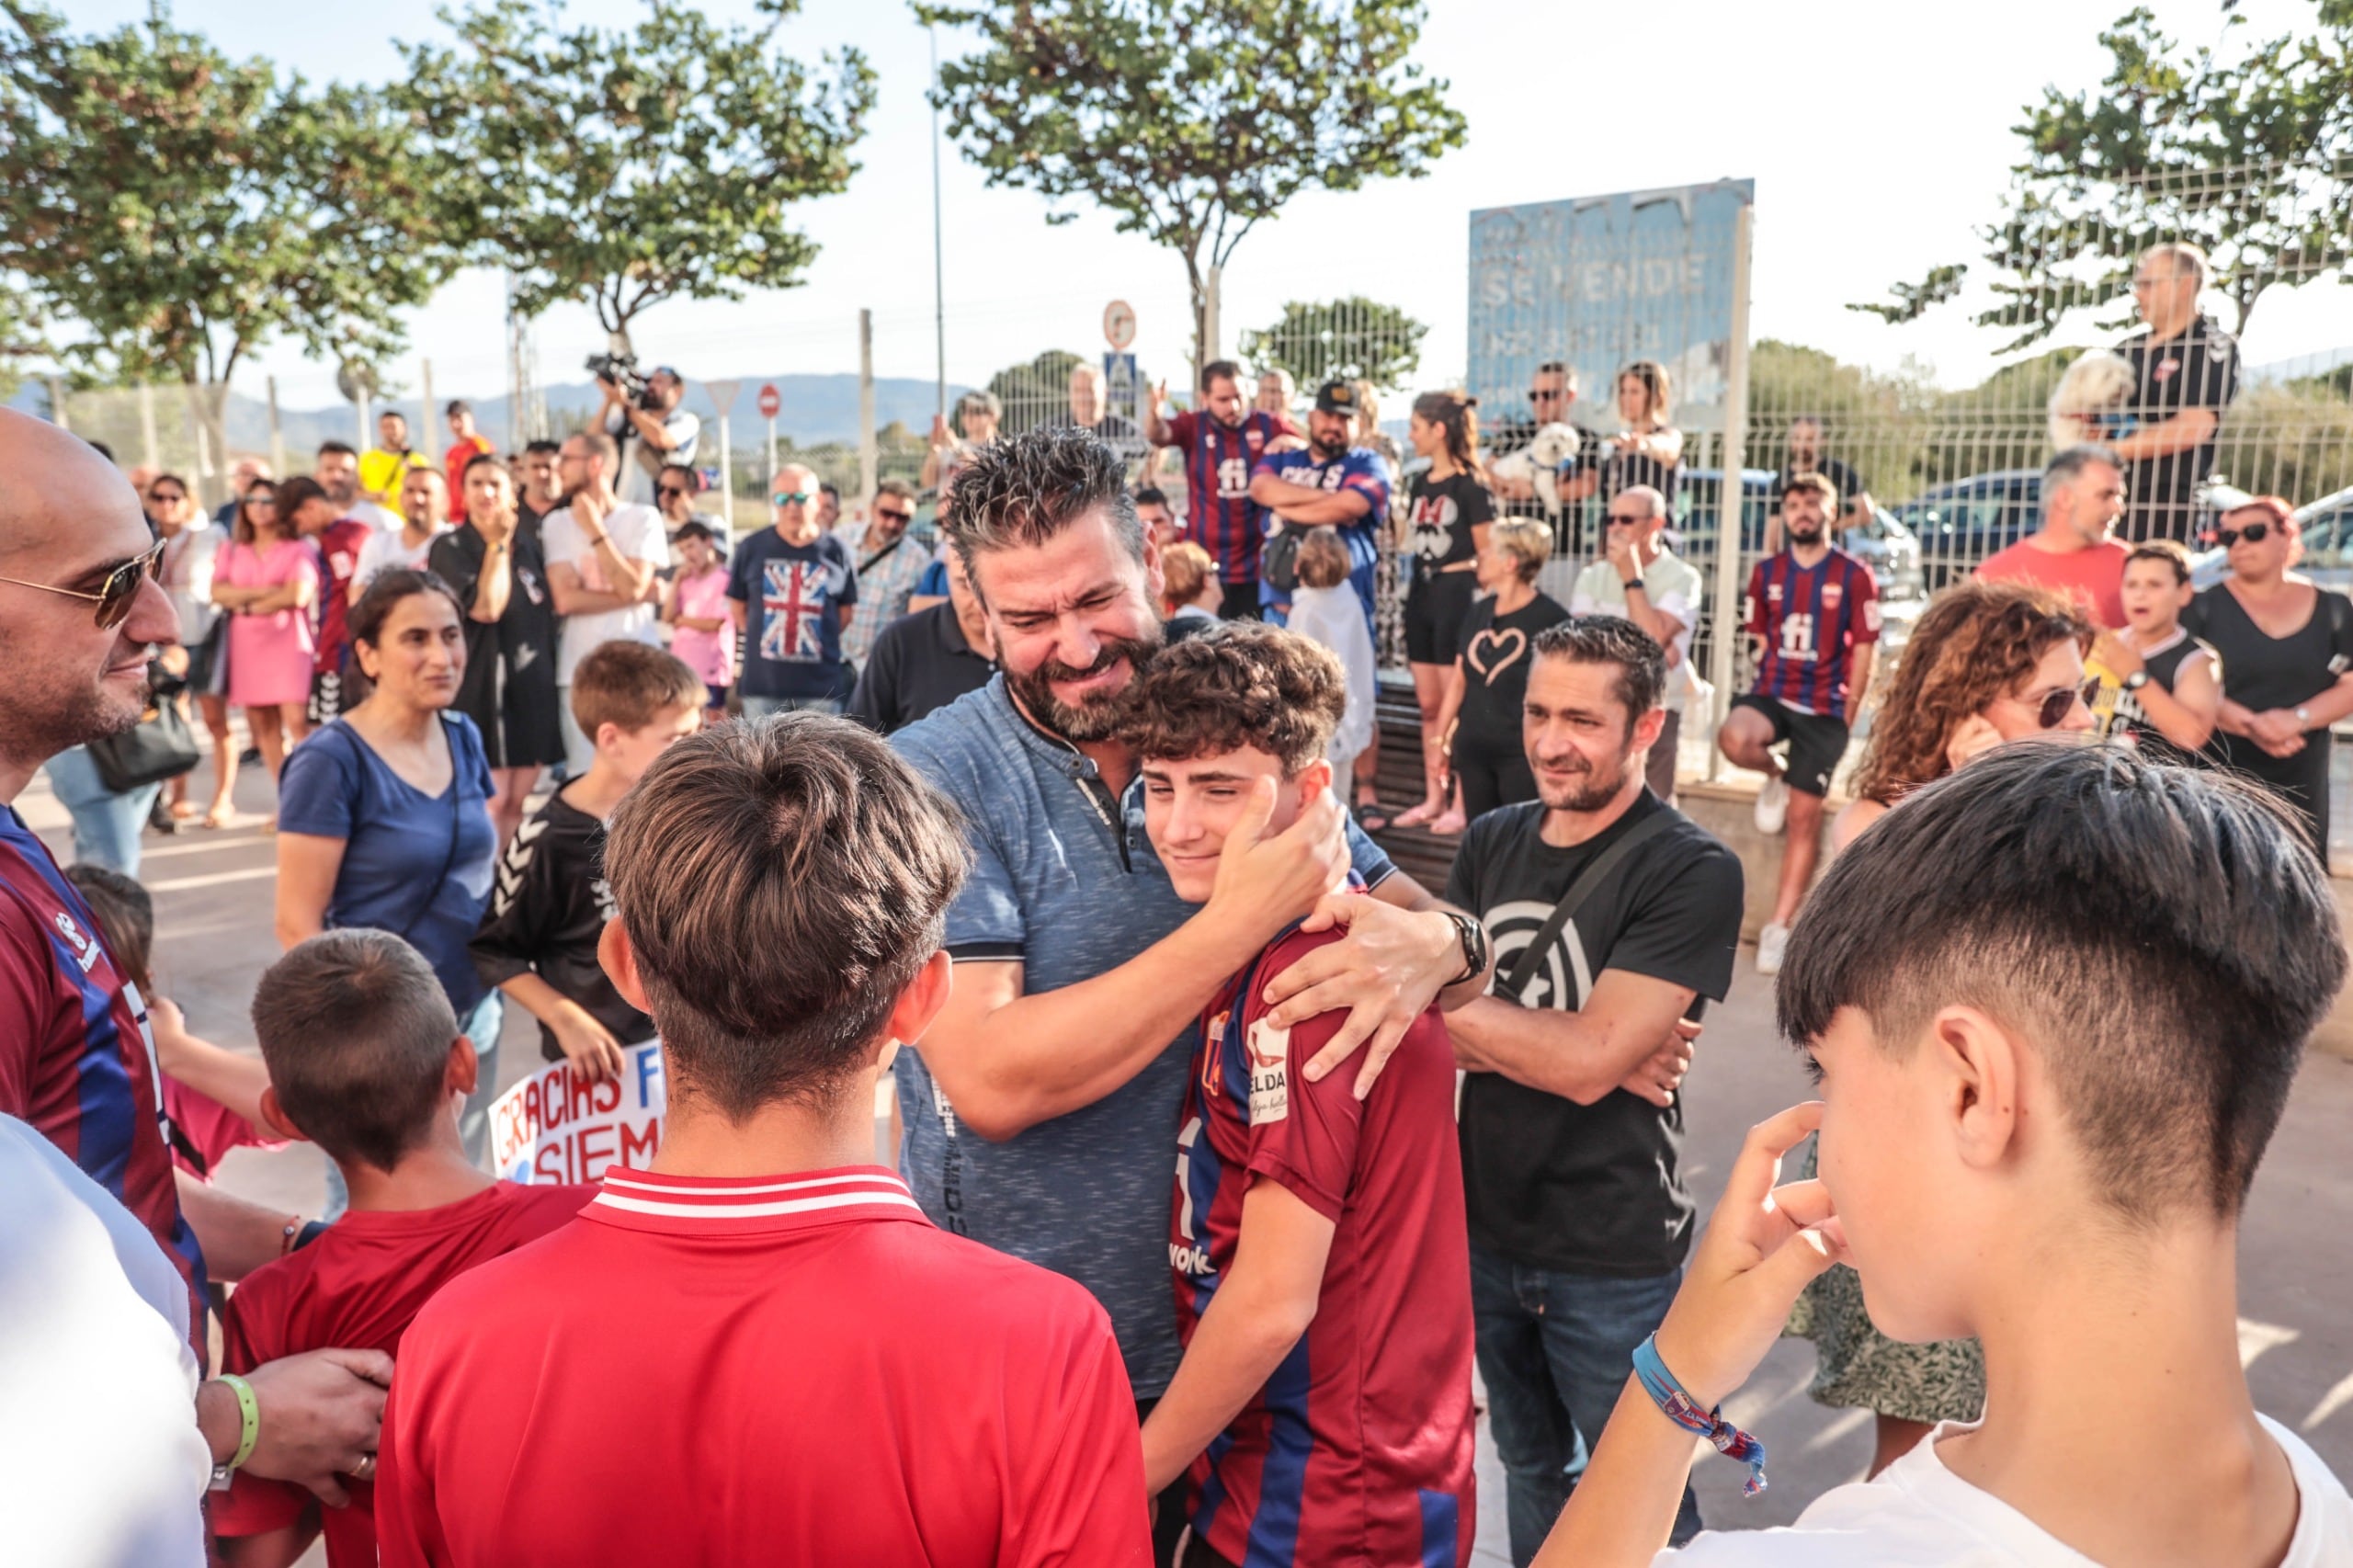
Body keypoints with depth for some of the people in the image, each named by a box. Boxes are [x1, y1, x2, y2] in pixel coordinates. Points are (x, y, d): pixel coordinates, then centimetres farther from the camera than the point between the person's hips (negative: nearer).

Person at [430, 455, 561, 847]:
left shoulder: (530, 542, 12)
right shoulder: (451, 547, -4)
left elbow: (552, 603, 20)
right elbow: (485, 608, -18)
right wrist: (498, 544, -12)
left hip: (534, 681, 5)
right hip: (484, 682, -5)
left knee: (517, 803, 8)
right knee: (492, 802, -7)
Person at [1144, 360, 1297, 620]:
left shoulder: (1269, 425, 0)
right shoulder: (1193, 425, -1)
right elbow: (1158, 435, -20)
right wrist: (1154, 413, -43)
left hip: (1257, 566, 0)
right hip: (1205, 566, 0)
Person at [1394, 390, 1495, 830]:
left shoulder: (1470, 483, -9)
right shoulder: (1421, 481, 12)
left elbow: (1487, 553, -8)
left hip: (1456, 594, -7)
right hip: (1421, 592, 7)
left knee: (1456, 704, -4)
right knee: (1429, 704, 11)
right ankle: (1434, 796, 19)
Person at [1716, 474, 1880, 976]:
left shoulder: (1854, 576, -3)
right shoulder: (1766, 571, 7)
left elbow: (1863, 648, -2)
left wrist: (1846, 714, -5)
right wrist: (1762, 687, 2)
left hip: (1823, 707, -2)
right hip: (1771, 694, 2)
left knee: (1804, 817, -1)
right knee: (1734, 738, -33)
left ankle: (1780, 927, 8)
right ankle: (1775, 778, 5)